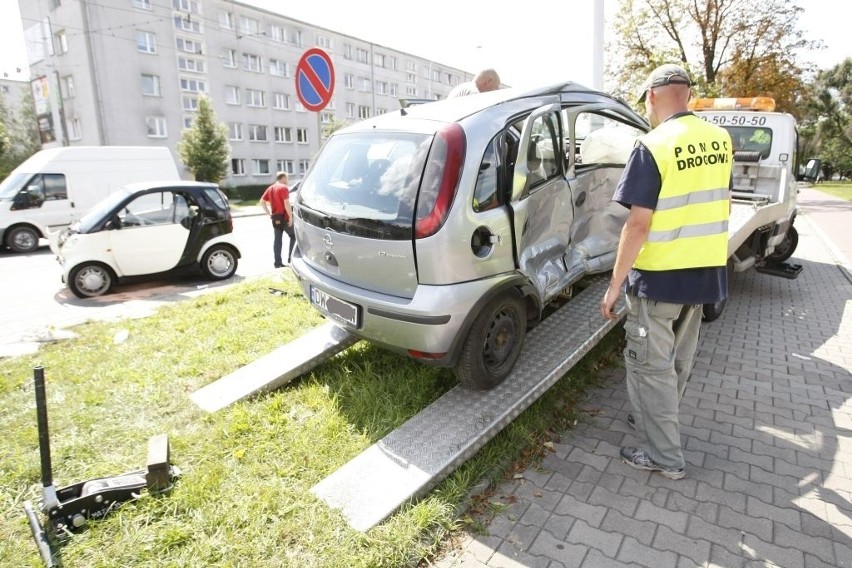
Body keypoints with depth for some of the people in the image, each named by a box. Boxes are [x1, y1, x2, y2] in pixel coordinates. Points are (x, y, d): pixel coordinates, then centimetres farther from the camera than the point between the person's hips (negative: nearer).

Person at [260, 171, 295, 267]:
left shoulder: (270, 188, 14)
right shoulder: (283, 188, -10)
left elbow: (262, 202, 14)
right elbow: (286, 203, -20)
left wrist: (269, 213, 12)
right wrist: (290, 216, -16)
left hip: (275, 218, 7)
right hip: (284, 217, -7)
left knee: (277, 239, 7)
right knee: (293, 236, 6)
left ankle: (278, 263, 8)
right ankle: (290, 259, 3)